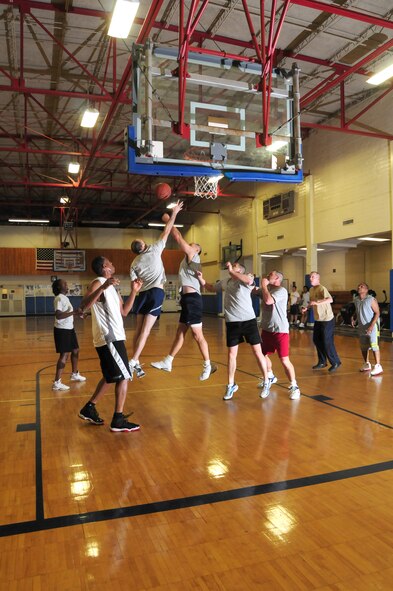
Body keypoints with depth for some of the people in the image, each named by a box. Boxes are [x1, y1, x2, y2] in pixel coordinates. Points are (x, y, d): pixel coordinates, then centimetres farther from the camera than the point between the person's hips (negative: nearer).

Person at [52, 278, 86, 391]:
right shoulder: (59, 298, -17)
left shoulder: (65, 298, 14)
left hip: (69, 328, 10)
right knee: (64, 355, -10)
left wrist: (77, 313, 15)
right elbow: (58, 315, -28)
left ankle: (75, 374, 37)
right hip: (62, 330, -10)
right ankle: (57, 382, -6)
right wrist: (74, 312, -30)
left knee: (75, 350, 20)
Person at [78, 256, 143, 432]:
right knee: (124, 377, -5)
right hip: (109, 340, -10)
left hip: (112, 338, 10)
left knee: (111, 377, 18)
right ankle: (118, 420, 2)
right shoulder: (98, 283, -11)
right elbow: (84, 306, -27)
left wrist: (134, 291, 13)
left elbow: (124, 311, 19)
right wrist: (103, 287, -37)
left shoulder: (111, 287, 17)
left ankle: (89, 409, 27)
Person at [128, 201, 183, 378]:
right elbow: (166, 231, 7)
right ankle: (133, 362, -15)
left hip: (143, 293, 5)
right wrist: (174, 213, 15)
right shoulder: (154, 249, 3)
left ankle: (135, 362, 14)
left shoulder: (134, 264, 13)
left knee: (139, 330, 11)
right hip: (156, 292, -5)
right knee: (145, 330, -9)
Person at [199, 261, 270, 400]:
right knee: (231, 354, 8)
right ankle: (231, 385, 21)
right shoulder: (225, 282, 13)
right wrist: (200, 278, 10)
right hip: (232, 322, 4)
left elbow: (249, 281, -28)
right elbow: (210, 288, 27)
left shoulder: (247, 279, -3)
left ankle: (266, 383, 17)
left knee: (257, 352, 2)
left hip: (248, 320, -4)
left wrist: (231, 271, -20)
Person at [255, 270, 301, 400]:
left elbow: (268, 300, -29)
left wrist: (264, 285, -16)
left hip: (280, 331, -8)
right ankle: (270, 377, 41)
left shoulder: (281, 290, -15)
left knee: (284, 360, -10)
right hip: (267, 329, 8)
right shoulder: (266, 289, 11)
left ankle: (294, 386, 4)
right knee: (263, 355, 18)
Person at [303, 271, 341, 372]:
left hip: (327, 319, -9)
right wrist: (306, 308, 6)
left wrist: (317, 303, -44)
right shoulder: (311, 290, 8)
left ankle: (335, 362, 13)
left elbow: (330, 299, -35)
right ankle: (322, 362, 27)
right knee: (316, 340, 12)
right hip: (317, 319, 9)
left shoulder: (322, 288, -18)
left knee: (327, 342, -4)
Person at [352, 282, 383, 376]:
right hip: (361, 327, 7)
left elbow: (377, 313, -14)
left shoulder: (371, 300, -14)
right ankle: (367, 364, 29)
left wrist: (372, 325, -23)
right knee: (363, 347, 13)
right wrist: (353, 318, -2)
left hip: (372, 326, -7)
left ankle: (378, 366, -5)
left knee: (374, 345, -11)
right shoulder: (356, 300, 5)